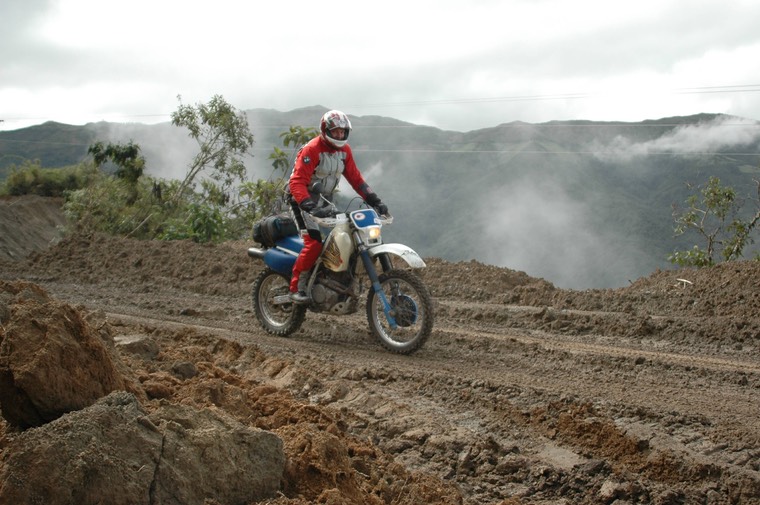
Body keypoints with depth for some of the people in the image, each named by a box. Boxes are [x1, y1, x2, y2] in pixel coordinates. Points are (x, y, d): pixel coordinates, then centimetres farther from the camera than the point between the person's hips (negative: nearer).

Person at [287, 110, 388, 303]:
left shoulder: (344, 150, 3)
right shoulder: (311, 150, -20)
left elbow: (355, 177, 6)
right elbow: (297, 181, -28)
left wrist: (374, 200, -5)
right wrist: (311, 207, -42)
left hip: (325, 200, 7)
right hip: (304, 199, -7)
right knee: (315, 242, -22)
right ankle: (296, 288, -15)